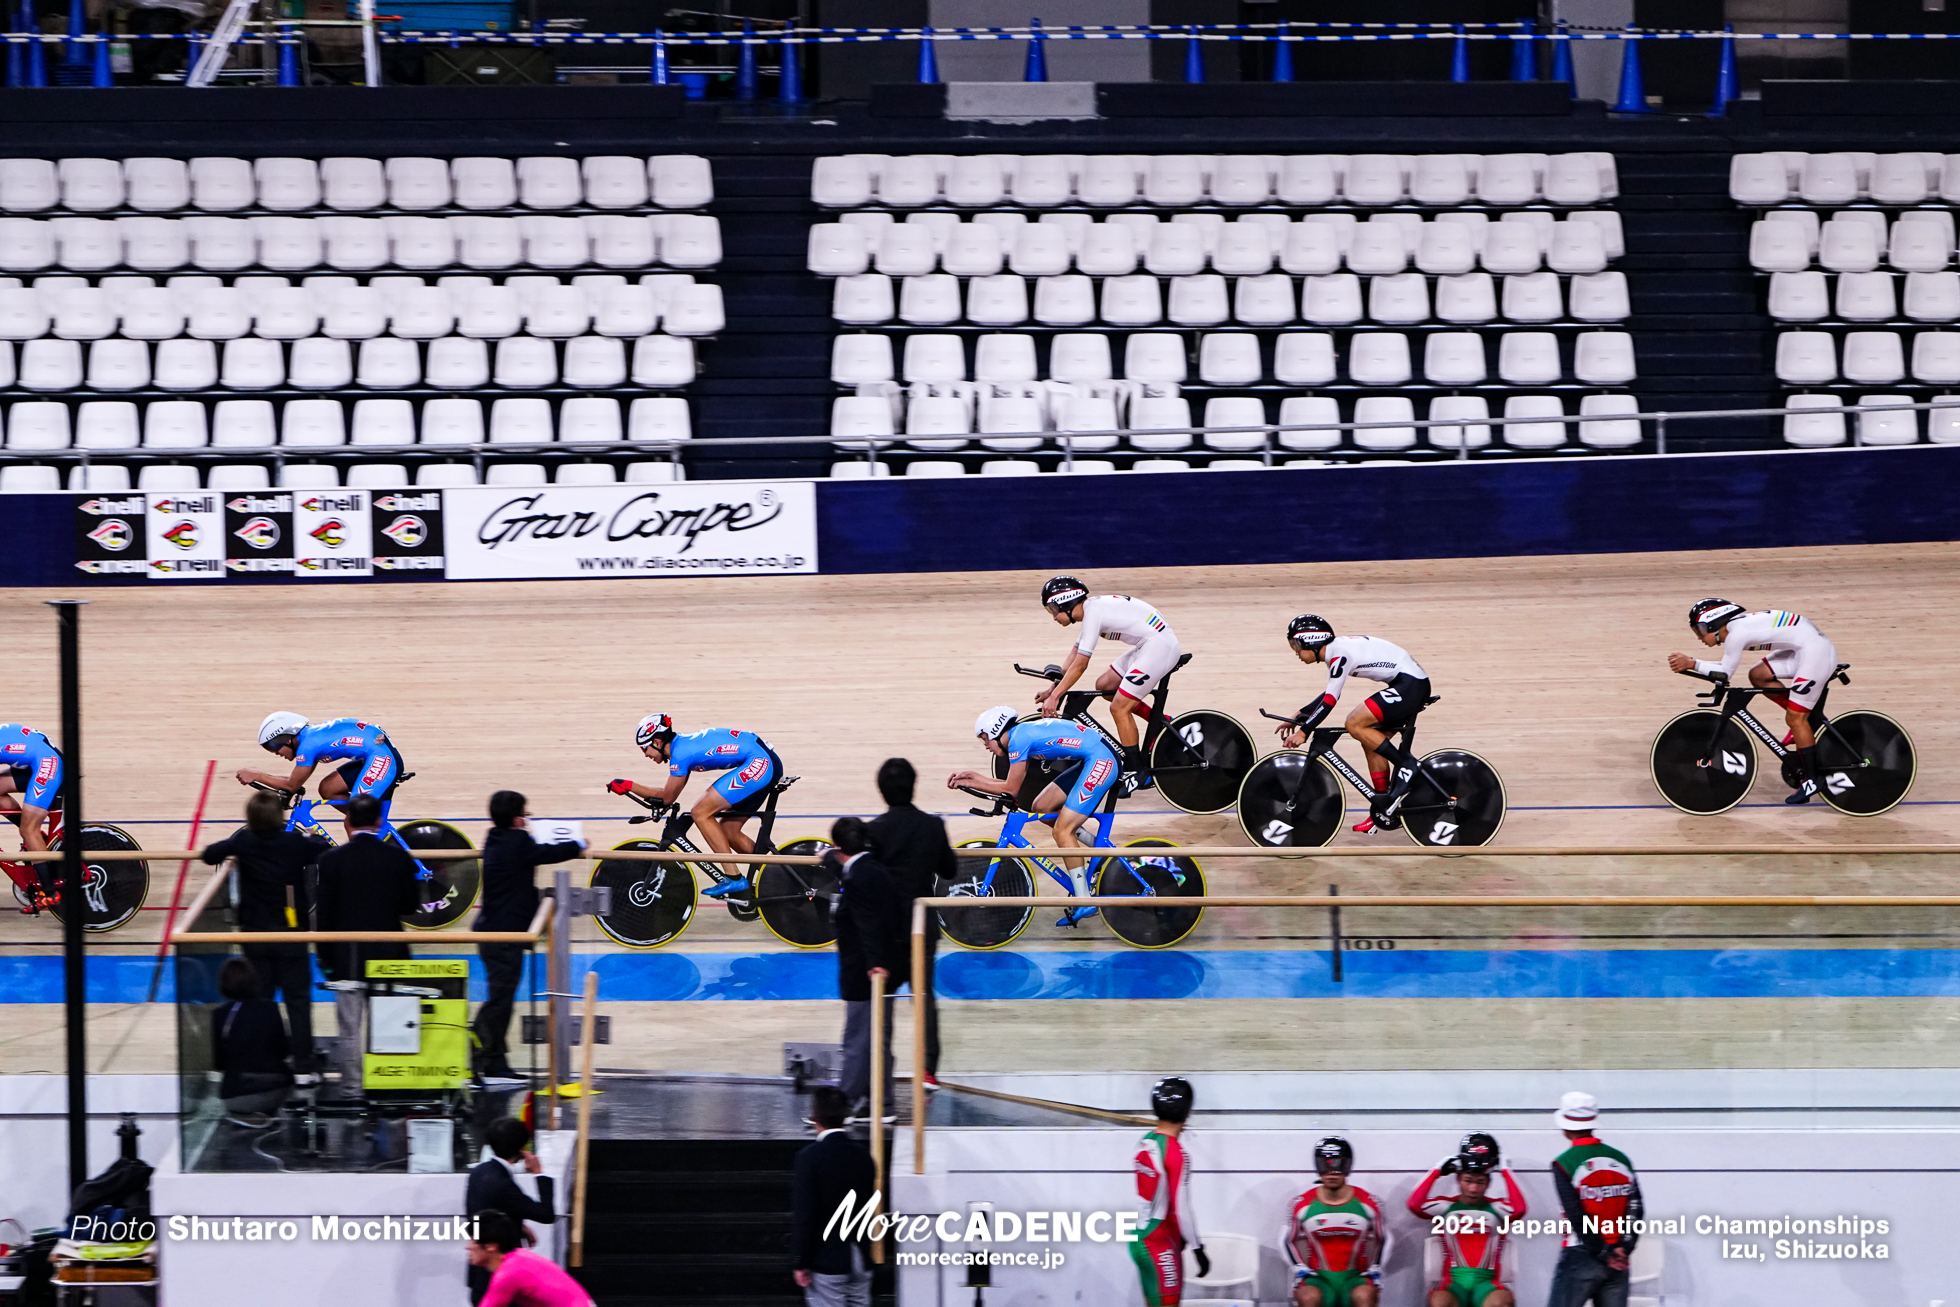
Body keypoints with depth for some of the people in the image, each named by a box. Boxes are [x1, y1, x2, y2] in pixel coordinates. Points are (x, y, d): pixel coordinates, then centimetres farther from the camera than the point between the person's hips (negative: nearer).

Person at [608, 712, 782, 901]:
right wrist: (628, 786, 20)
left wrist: (629, 786, 3)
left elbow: (667, 798, -3)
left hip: (759, 763, -10)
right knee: (729, 831, 14)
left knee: (701, 813, -10)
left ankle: (735, 878, -11)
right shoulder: (683, 744, 17)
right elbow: (668, 794, 23)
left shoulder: (680, 753, -12)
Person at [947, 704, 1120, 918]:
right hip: (1093, 762, 10)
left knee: (1062, 831, -10)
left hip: (1102, 762, -10)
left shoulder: (1018, 739, -12)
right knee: (1041, 807, 12)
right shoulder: (1024, 734, 16)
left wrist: (969, 783, 1)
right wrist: (974, 777, 16)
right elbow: (1018, 787, 19)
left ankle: (1085, 903, -8)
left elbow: (1011, 789, -8)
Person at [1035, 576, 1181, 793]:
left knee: (1119, 708, -8)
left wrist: (1054, 696, -17)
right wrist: (1053, 690, 17)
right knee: (1104, 685, 14)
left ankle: (1134, 770, 0)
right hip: (1147, 646, 10)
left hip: (1159, 647, -10)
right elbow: (1074, 655, 19)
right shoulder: (1091, 610, 12)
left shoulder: (1093, 613, -17)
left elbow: (1080, 664, -19)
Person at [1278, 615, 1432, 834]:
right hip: (1413, 685, 10)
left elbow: (1330, 701, -19)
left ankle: (1406, 766, -11)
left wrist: (1303, 731, -15)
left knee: (1354, 724, -17)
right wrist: (1300, 716, 25)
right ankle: (1384, 811, 16)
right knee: (1371, 743, 11)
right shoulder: (1337, 649, 13)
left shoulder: (1339, 655, -16)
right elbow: (1330, 694, 26)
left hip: (1410, 684, -10)